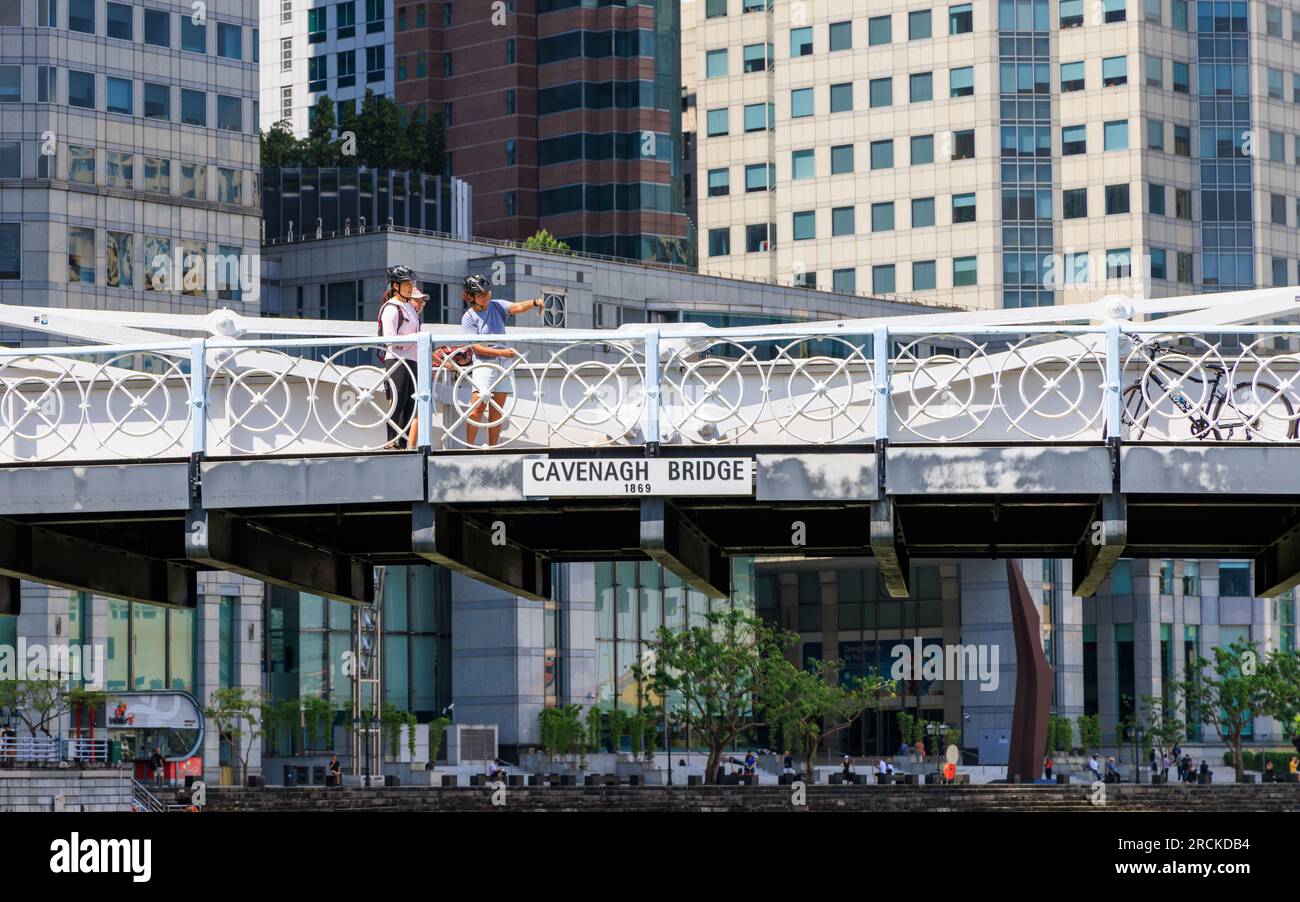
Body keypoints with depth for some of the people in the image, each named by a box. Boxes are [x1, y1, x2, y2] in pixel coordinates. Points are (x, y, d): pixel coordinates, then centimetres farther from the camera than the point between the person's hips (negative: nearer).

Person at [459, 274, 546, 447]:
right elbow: (477, 348, -12)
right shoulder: (469, 317, -5)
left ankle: (492, 447, 9)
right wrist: (501, 352, -22)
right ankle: (469, 447, -11)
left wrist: (535, 303, -31)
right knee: (478, 407, -15)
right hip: (483, 365, -4)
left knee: (497, 410, 5)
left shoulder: (496, 306, 6)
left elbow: (518, 307, -11)